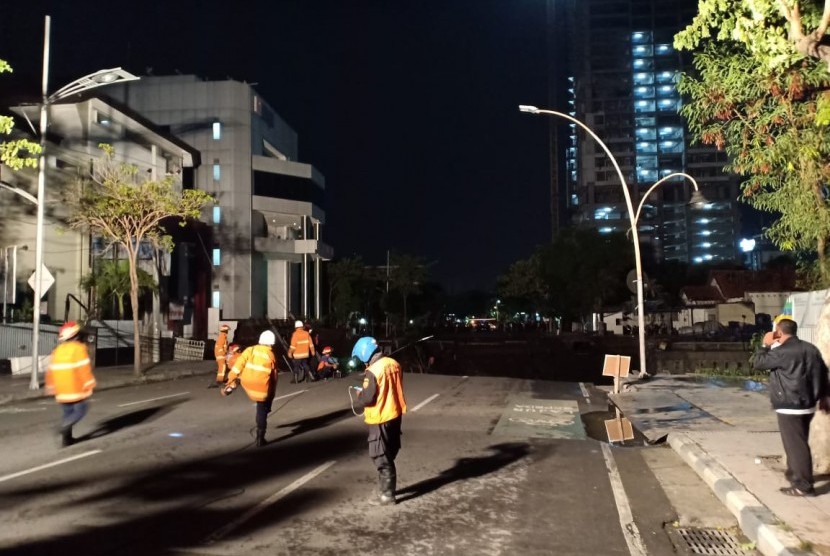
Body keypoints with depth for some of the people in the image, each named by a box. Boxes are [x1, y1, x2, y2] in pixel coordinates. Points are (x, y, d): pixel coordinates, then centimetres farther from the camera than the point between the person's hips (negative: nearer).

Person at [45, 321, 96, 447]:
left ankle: (66, 438, 12)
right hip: (76, 388, -6)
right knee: (80, 409, 3)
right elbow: (84, 368, -16)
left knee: (68, 413, 15)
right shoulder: (78, 348, -9)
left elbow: (51, 370, 16)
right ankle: (66, 425, -22)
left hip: (61, 390, 7)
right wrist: (89, 384, -12)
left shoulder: (57, 350, 12)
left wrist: (51, 387, 24)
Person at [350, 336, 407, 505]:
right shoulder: (393, 363, 2)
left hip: (380, 419, -8)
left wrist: (359, 396, 1)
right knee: (389, 455, 20)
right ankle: (388, 488, 32)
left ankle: (387, 495, 14)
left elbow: (367, 398, -21)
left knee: (381, 458, 5)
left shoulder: (372, 371, -22)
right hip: (395, 414, 8)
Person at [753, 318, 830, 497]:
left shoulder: (782, 352, -18)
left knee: (796, 445, -4)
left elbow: (758, 363, -7)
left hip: (789, 407, -9)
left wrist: (765, 345, 5)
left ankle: (804, 486, -1)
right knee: (797, 442, 22)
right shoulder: (811, 348, 8)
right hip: (807, 405, 9)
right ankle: (794, 473, 36)